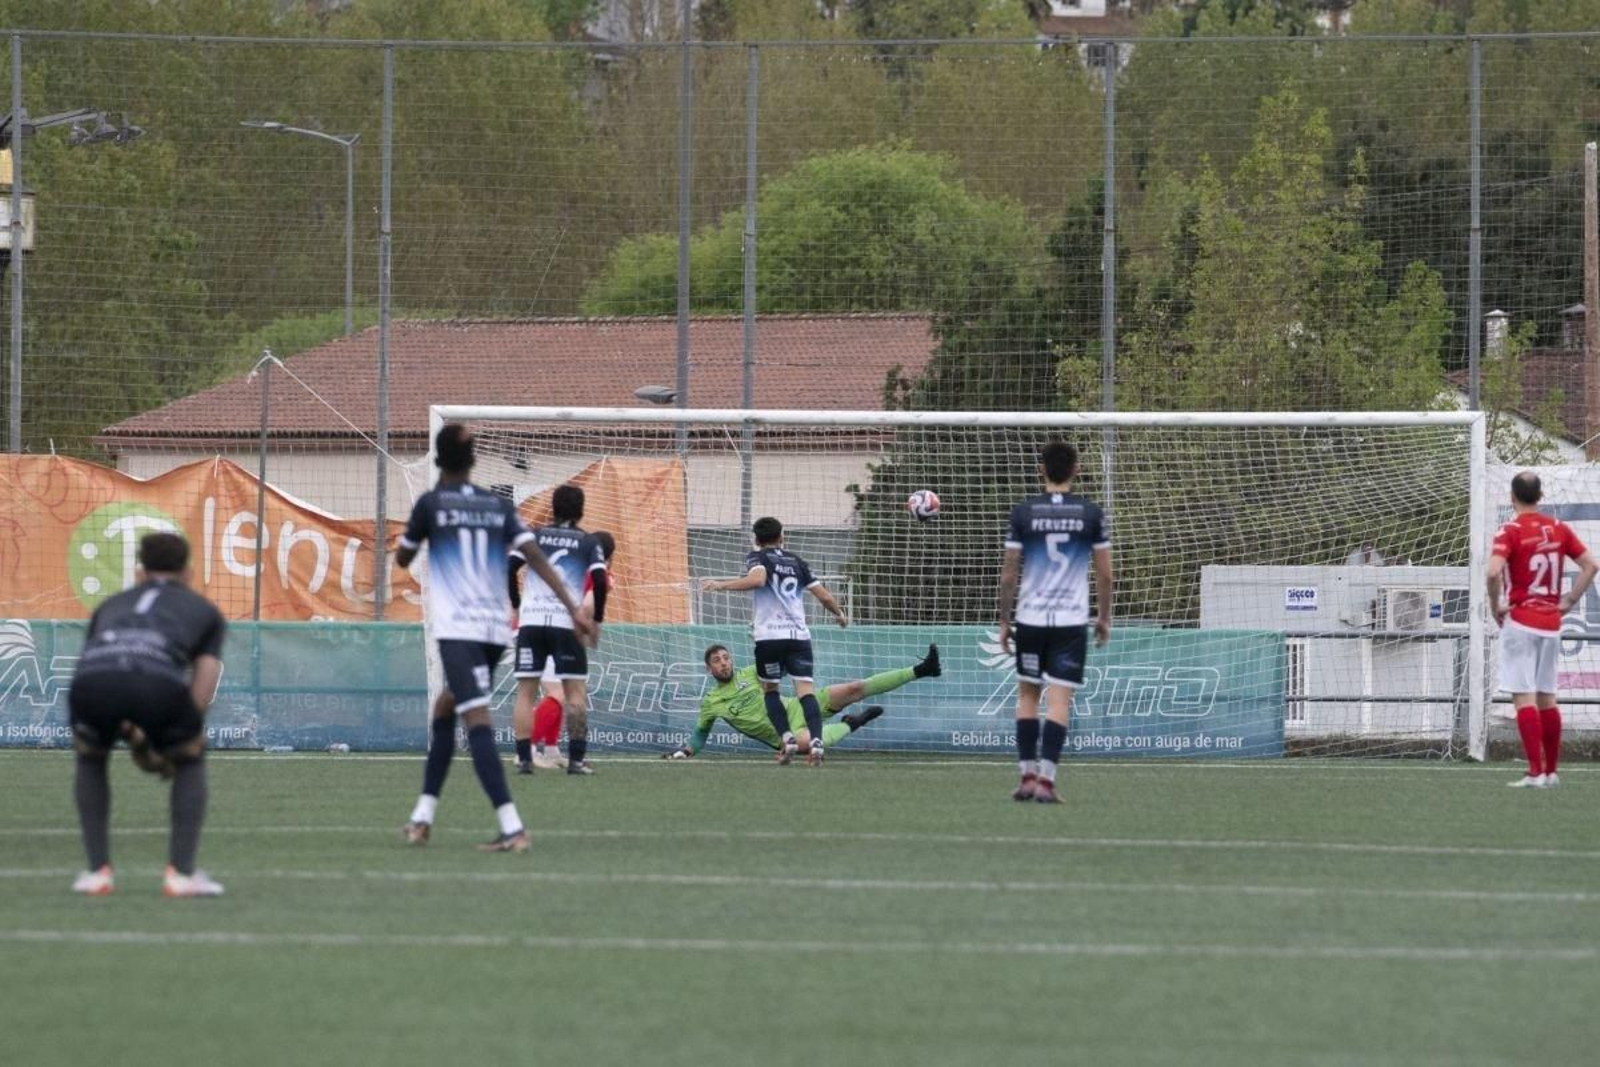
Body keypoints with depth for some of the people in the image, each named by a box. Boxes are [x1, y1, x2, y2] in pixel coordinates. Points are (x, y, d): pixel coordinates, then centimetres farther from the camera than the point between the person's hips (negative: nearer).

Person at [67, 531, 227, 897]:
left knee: (90, 760, 33)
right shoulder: (206, 612, 32)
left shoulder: (111, 606, 39)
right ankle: (182, 873, 18)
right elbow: (202, 690, 20)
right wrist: (170, 739, 29)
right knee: (191, 761, 27)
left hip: (91, 679, 2)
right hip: (158, 681, -2)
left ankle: (98, 871, 26)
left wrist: (128, 733, 40)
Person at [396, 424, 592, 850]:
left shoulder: (431, 503, -1)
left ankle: (512, 828, -28)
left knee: (477, 722, -15)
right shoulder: (498, 506, 10)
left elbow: (402, 559, 13)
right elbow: (536, 558, 0)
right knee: (444, 710, 24)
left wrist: (421, 535, 34)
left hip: (457, 631, -6)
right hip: (495, 631, 6)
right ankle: (423, 816, 27)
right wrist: (573, 607, -4)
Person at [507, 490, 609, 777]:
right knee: (576, 692, 4)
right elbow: (599, 581, -6)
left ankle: (524, 758, -2)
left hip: (531, 621, 2)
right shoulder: (589, 543, 6)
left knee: (525, 691, 5)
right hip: (567, 623, -1)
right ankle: (576, 759, -3)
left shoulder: (535, 536, 10)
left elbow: (510, 568, -1)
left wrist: (517, 605, 11)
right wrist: (597, 619, 5)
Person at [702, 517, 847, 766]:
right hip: (799, 635, 2)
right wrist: (840, 614, 32)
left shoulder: (757, 557, 6)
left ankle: (787, 738, -2)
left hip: (769, 636, -2)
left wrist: (721, 584, -13)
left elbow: (757, 579, -18)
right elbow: (824, 596, 14)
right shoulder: (796, 562, 18)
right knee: (806, 690, -7)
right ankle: (816, 740, -29)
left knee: (769, 689, 16)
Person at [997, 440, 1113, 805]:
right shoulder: (1091, 514, -1)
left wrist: (1004, 621, 10)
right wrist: (1104, 617, 14)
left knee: (1027, 694, 15)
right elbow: (1105, 573, 1)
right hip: (1072, 620, -1)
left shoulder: (1023, 512, -1)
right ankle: (1046, 779, -11)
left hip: (1030, 618, 1)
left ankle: (1028, 775, 10)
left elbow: (1008, 574, 0)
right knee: (1060, 700, -2)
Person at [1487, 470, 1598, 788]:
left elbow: (1493, 572, -24)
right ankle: (1550, 772, 16)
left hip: (1521, 622, -5)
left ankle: (1535, 773, -14)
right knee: (1547, 697, 13)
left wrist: (1495, 606, -9)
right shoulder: (1559, 528, 7)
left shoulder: (1511, 531, -9)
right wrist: (1569, 601, 8)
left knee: (1524, 698, -7)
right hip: (1551, 623, 5)